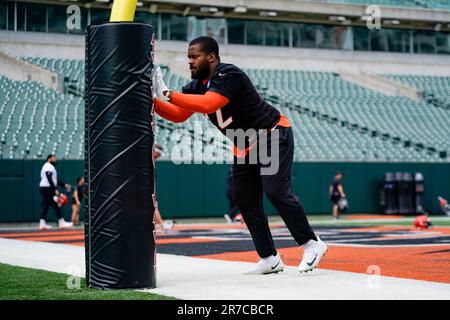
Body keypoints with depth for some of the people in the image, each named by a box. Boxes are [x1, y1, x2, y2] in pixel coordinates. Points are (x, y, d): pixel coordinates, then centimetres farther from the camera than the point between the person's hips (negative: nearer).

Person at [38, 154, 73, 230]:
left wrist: (64, 185, 18)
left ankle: (42, 223, 3)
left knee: (44, 206, 6)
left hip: (43, 189, 11)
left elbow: (56, 180, 24)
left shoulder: (50, 167, 23)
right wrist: (55, 189, -23)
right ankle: (61, 223, -7)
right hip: (48, 189, -11)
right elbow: (50, 180, -20)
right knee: (55, 205, -8)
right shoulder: (49, 166, -10)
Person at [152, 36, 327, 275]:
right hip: (244, 147, 9)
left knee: (276, 191, -20)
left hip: (273, 136, -9)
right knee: (245, 201, 3)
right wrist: (153, 100, -14)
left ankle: (311, 243, -6)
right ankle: (269, 259, 8)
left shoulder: (228, 75, -24)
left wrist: (168, 94, -37)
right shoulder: (197, 85, 4)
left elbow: (208, 104, -38)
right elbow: (178, 115, 0)